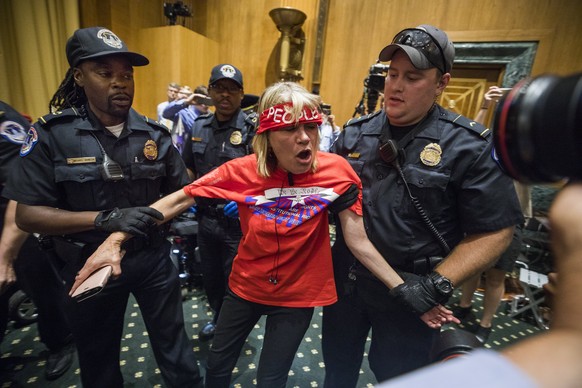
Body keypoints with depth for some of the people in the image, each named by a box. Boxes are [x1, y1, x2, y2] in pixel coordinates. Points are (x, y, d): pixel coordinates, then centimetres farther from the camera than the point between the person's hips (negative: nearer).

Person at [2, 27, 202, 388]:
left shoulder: (154, 133, -4)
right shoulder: (51, 135, -11)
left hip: (153, 258, 1)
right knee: (98, 359, 26)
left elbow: (181, 191, 1)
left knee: (175, 348, 19)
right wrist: (104, 219, -26)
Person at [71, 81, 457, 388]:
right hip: (245, 286, 2)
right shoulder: (243, 171, -18)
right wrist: (117, 238, -20)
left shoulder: (337, 171, -19)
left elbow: (359, 242, -14)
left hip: (298, 294, -1)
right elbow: (176, 201, -13)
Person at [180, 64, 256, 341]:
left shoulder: (254, 128, -13)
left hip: (238, 222, -5)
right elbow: (189, 168, 16)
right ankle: (218, 317, 52)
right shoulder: (199, 126, 4)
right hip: (206, 219, 6)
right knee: (210, 277, 23)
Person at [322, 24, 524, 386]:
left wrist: (438, 283, -19)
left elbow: (495, 231, -11)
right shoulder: (355, 131, -2)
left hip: (409, 294, -3)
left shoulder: (469, 145, -13)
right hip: (345, 280, 4)